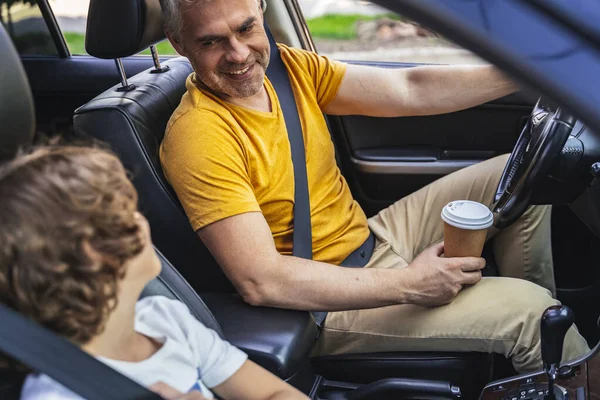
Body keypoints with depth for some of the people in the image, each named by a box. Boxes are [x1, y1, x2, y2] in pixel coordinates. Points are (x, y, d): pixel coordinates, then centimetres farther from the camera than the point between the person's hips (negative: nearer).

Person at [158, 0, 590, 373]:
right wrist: (408, 284, -25)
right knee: (526, 309, -16)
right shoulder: (197, 135, -24)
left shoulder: (288, 67, -2)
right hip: (324, 298, -8)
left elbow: (408, 91, -4)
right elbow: (261, 281, -28)